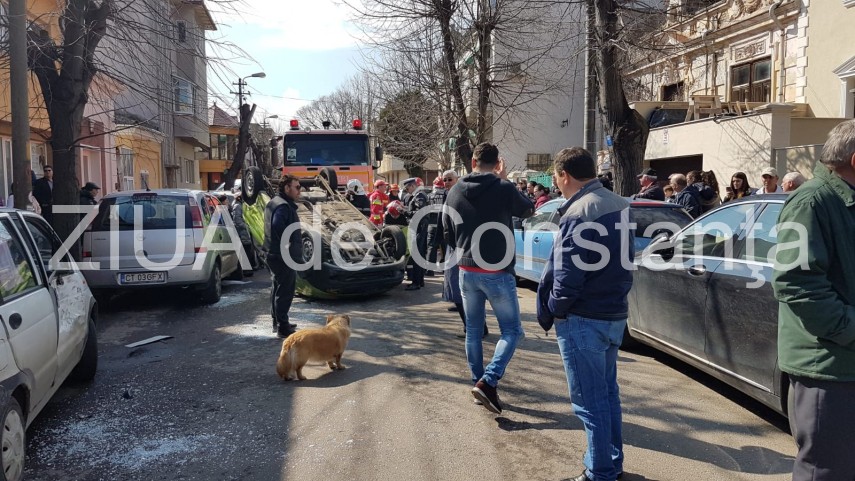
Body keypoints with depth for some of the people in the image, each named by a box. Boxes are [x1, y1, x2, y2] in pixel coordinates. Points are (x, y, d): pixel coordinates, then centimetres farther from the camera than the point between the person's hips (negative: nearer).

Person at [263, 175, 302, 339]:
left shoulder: (273, 203, 16)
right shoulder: (283, 206, -19)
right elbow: (278, 226, -33)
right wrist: (287, 244, -23)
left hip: (274, 254, 11)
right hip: (284, 257, -11)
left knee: (279, 288, 20)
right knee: (285, 291, -6)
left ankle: (278, 321, 32)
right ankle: (283, 327, -2)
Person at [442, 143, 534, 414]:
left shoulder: (454, 193, 3)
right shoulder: (503, 188, -12)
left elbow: (448, 236, 11)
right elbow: (528, 210, 8)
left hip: (467, 272, 5)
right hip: (497, 272, -5)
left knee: (473, 330, 16)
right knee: (511, 330, 6)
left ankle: (479, 382, 22)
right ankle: (487, 382, -8)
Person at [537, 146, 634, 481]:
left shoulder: (578, 213, -20)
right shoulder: (618, 205, 8)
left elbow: (567, 275, -21)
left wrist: (552, 310, -6)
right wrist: (614, 296, 17)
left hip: (584, 319, -9)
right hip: (614, 314, 9)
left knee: (589, 401, 2)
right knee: (607, 392, 20)